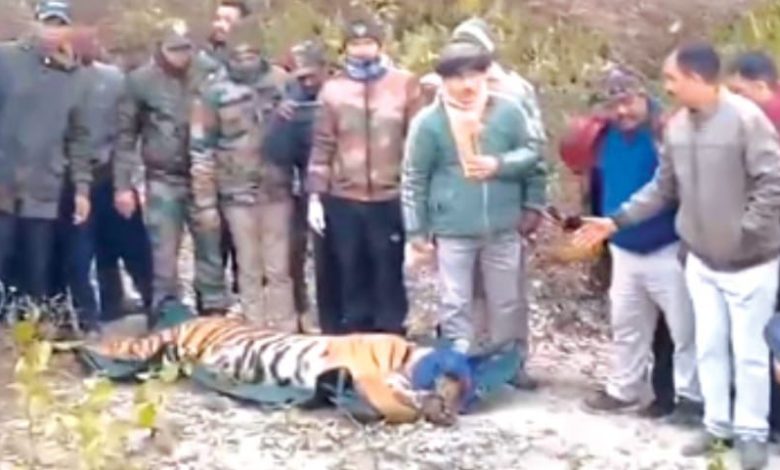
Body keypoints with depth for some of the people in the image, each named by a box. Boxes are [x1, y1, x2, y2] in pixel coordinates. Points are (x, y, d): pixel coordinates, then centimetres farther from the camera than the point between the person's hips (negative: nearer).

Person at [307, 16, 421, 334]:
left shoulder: (404, 84, 2)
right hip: (343, 199, 2)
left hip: (390, 197, -2)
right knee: (352, 273, 10)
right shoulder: (333, 89, 7)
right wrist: (315, 195, 2)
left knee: (389, 272, 5)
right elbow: (322, 145, 6)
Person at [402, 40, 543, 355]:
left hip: (503, 230, 3)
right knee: (456, 305, 5)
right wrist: (417, 232, -3)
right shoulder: (429, 122, -8)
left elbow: (533, 152, 4)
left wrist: (499, 164, -16)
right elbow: (414, 180, -3)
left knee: (507, 303, 16)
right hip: (452, 232, -2)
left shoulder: (509, 111, -3)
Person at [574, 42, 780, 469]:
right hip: (701, 259, 6)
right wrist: (616, 220, 3)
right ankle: (718, 424, 28)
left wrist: (746, 233, -18)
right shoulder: (677, 125, 1)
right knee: (709, 346, 13)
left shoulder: (745, 119, -20)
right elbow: (663, 188, 8)